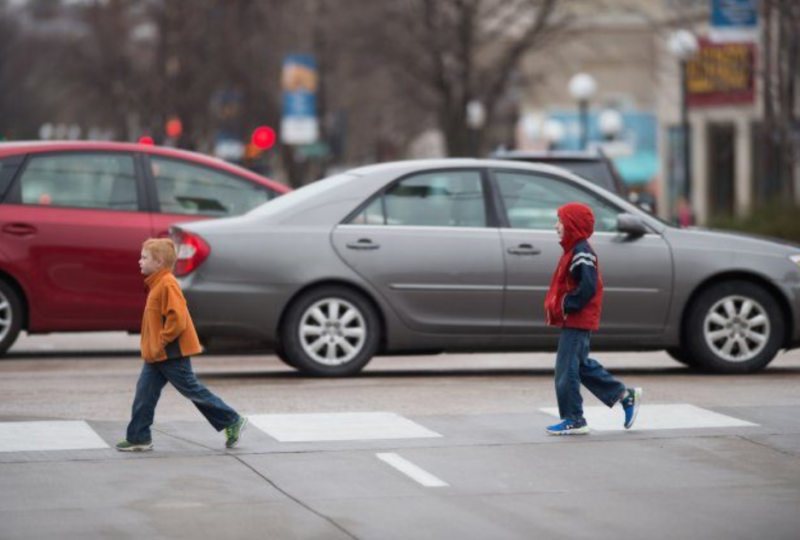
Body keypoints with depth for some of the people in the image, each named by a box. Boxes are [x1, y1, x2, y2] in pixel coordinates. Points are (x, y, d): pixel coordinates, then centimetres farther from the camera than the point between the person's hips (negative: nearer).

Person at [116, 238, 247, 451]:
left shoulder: (167, 284, -18)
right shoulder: (157, 284, 13)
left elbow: (177, 317, -26)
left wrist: (162, 341, -20)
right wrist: (153, 346, 17)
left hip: (172, 354, -10)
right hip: (156, 355, 10)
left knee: (193, 390, -1)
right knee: (144, 393, 6)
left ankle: (233, 421, 8)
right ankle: (139, 438, 9)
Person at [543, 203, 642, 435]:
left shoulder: (581, 253, -17)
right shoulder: (574, 251, 14)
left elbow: (587, 288, -25)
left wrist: (567, 306, -20)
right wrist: (559, 307, 10)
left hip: (577, 321, -10)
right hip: (573, 320, 10)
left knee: (567, 369, -7)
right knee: (583, 365, 17)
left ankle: (573, 420, -1)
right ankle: (625, 395, 23)